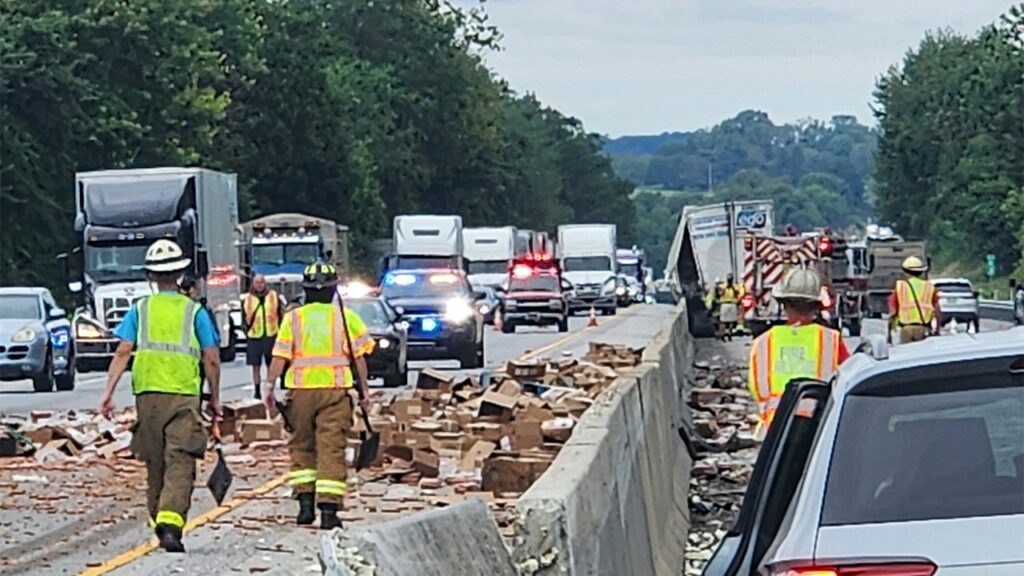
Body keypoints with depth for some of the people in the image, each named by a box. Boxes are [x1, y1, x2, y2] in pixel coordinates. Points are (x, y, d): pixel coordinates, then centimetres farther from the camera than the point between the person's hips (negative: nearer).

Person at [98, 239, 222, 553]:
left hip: (147, 394, 2)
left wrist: (109, 391, -3)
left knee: (155, 464, 15)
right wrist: (215, 398, 14)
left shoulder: (140, 309, 8)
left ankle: (158, 522, 23)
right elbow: (211, 359, 3)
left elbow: (123, 352, -2)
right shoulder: (194, 311, 5)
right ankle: (171, 523, -26)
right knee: (180, 464, -8)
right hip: (184, 395, -2)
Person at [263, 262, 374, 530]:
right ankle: (329, 509, -8)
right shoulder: (345, 317, 3)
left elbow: (280, 356, -3)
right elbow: (358, 357, 1)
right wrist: (364, 390, 7)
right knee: (332, 450, -1)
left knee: (301, 447, 14)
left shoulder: (293, 318, 4)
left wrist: (270, 386, 1)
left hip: (301, 389, 1)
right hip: (335, 389, -1)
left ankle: (305, 503, 7)